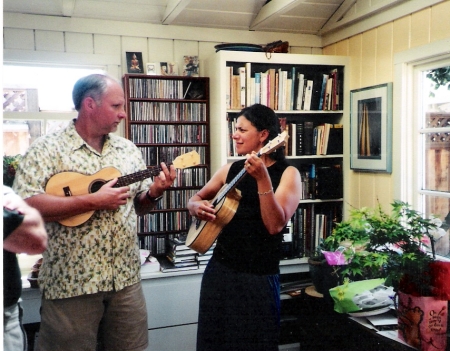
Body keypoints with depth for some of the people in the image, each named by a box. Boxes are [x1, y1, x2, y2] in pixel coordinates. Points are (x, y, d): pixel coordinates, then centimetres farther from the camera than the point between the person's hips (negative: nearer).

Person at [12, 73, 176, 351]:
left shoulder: (128, 149, 9)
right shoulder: (48, 149, -8)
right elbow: (25, 205, -21)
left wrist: (154, 193, -7)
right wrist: (92, 202, -22)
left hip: (126, 278, 5)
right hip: (71, 282, -5)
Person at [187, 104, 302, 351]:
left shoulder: (287, 174, -7)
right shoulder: (230, 169, 7)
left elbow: (275, 225, -19)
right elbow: (195, 199, 16)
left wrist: (262, 178, -27)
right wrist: (197, 206, -6)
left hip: (258, 278, -5)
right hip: (219, 271, 5)